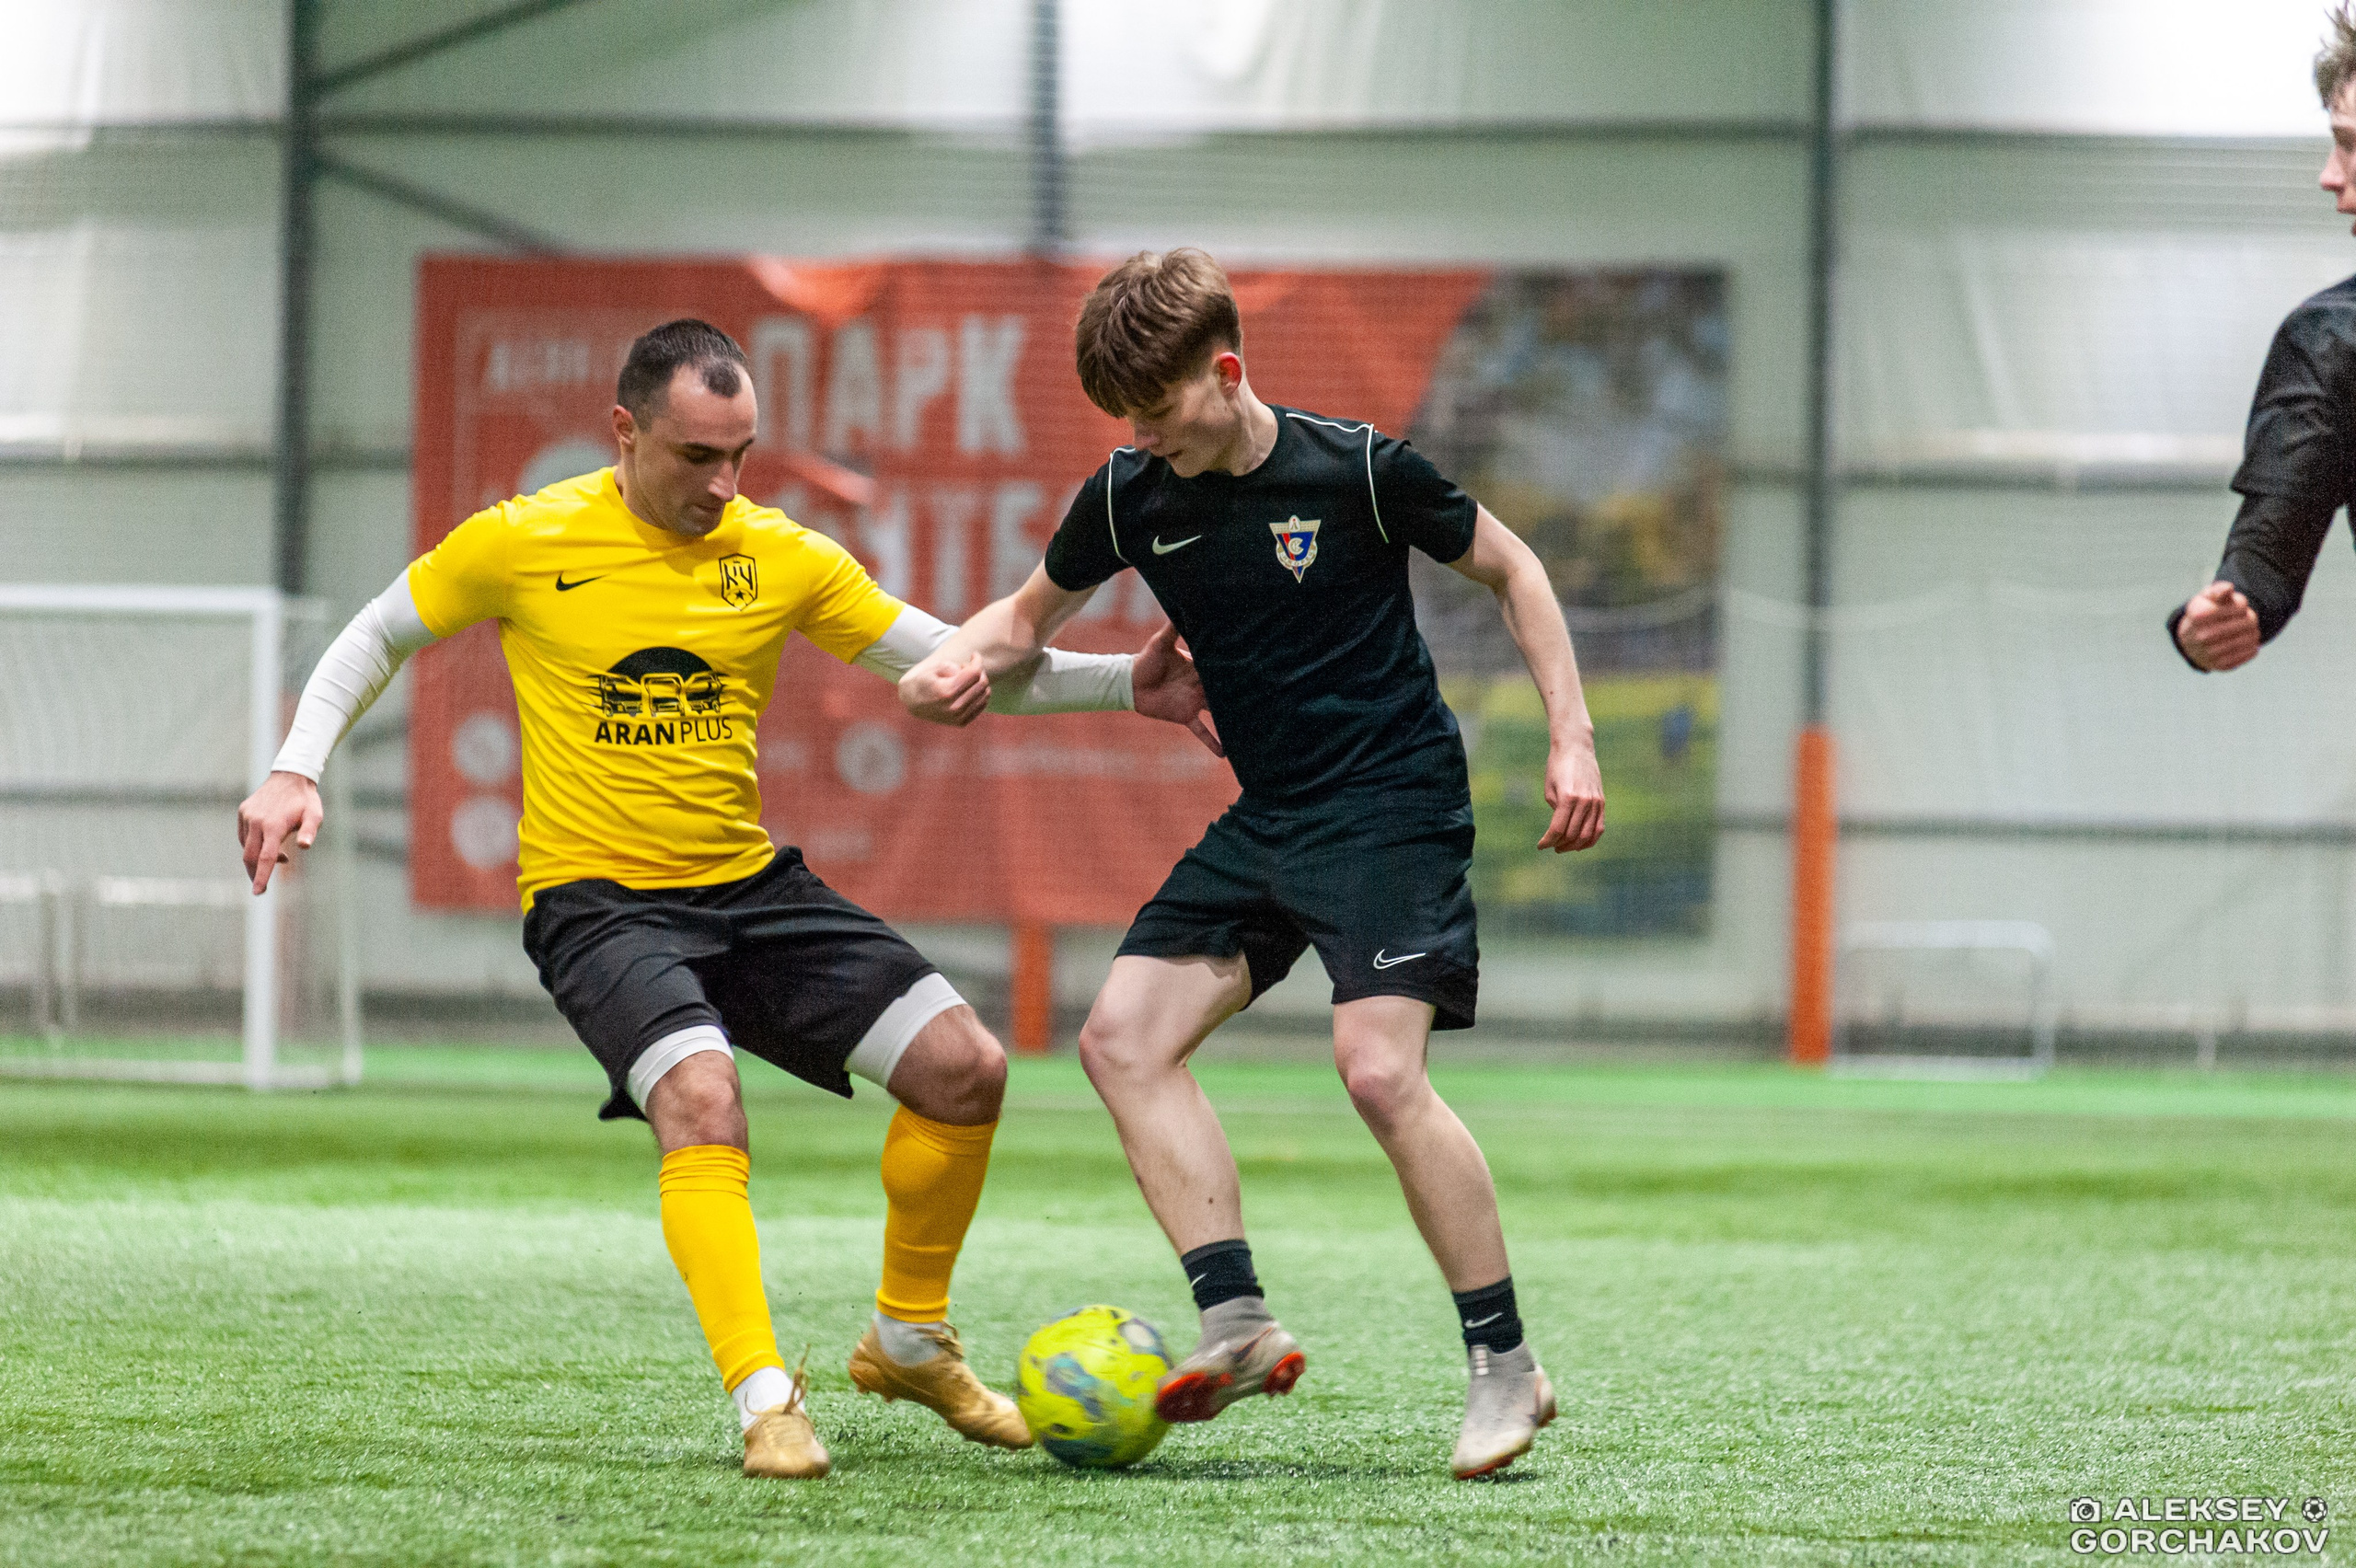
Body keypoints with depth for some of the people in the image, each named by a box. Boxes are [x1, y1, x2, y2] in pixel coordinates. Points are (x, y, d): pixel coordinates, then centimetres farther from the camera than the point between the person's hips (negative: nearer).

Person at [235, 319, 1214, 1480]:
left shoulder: (781, 557, 0)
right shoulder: (524, 544, -8)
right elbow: (376, 639, 7)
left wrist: (1125, 685, -9)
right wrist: (295, 772, -7)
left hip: (751, 889, 5)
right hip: (597, 900, -4)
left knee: (965, 1069, -5)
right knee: (702, 1098, -32)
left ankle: (908, 1340, 17)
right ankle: (765, 1401, -28)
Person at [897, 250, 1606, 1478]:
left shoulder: (1356, 470, -14)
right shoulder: (1131, 500, -1)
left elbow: (1511, 569, -1)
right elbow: (1034, 611, 16)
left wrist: (1571, 738, -7)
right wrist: (964, 658, -8)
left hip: (1395, 806, -7)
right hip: (1267, 820, 7)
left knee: (1378, 1068, -22)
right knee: (1123, 1035, -5)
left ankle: (1505, 1365, -12)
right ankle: (1237, 1320, -7)